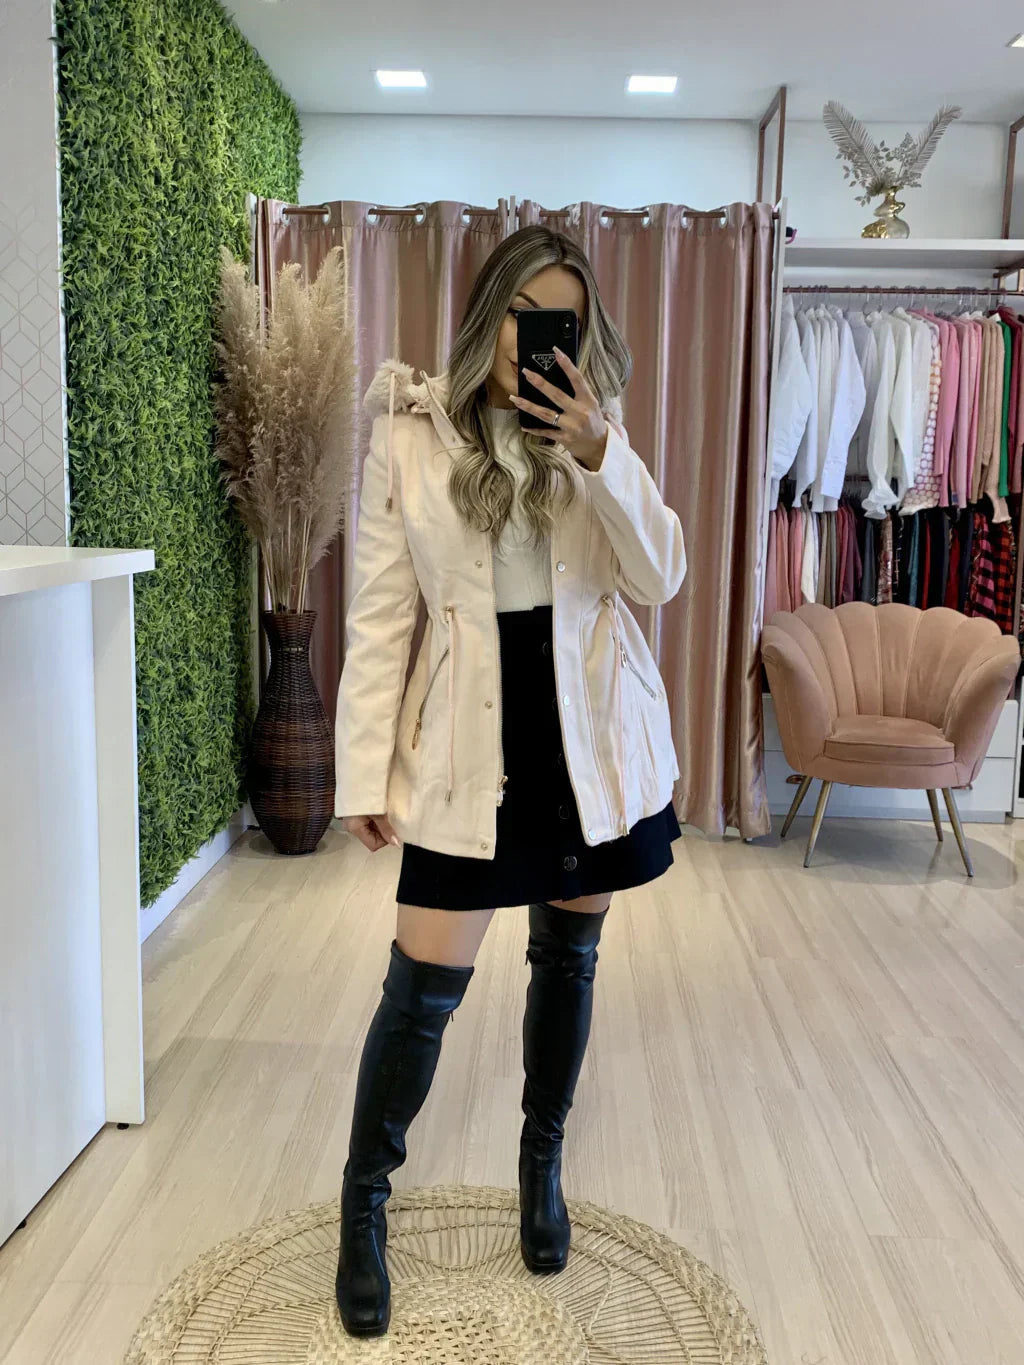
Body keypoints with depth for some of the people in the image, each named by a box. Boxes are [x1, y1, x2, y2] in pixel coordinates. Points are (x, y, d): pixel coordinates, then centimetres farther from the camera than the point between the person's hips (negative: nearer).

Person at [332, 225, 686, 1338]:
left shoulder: (590, 428, 4)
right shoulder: (408, 435, -3)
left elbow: (658, 580, -5)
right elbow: (380, 616, -3)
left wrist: (602, 457, -19)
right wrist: (365, 772, -6)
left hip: (593, 733, 3)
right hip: (473, 741, -3)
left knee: (569, 955, 15)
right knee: (424, 984, -2)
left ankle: (543, 1164, 38)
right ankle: (364, 1204, 22)